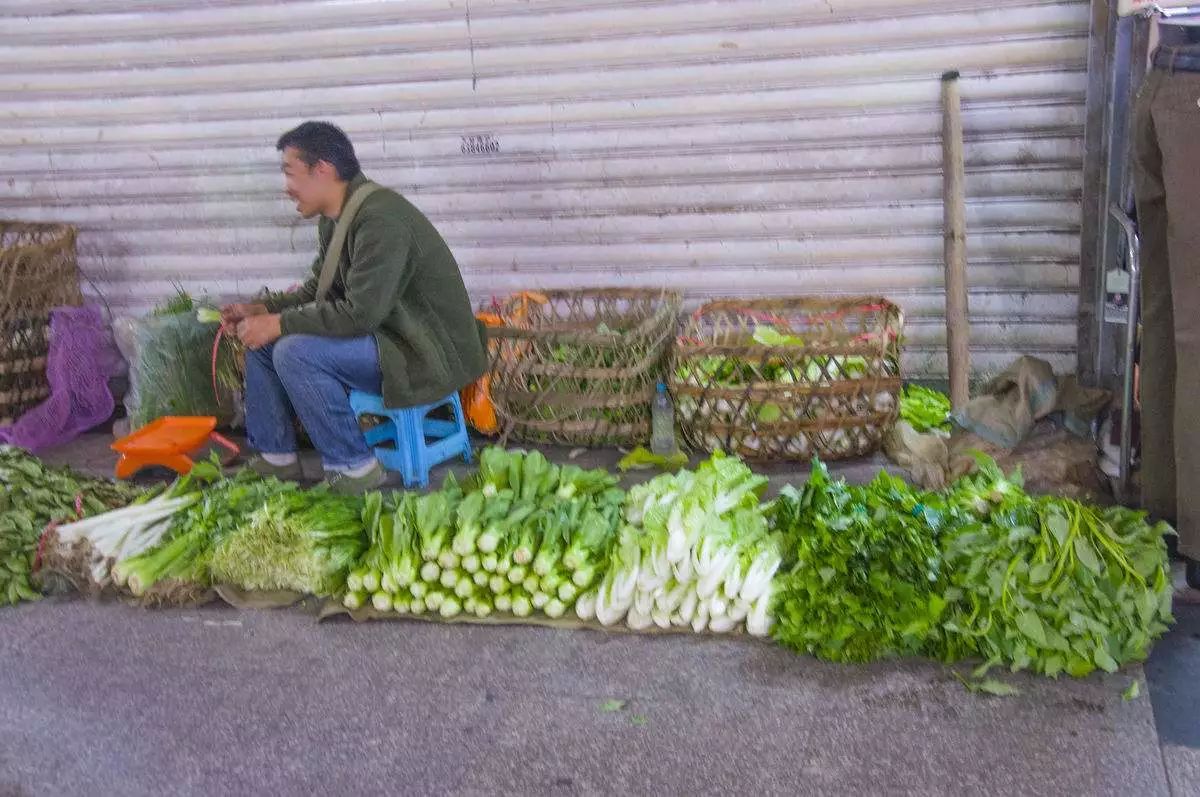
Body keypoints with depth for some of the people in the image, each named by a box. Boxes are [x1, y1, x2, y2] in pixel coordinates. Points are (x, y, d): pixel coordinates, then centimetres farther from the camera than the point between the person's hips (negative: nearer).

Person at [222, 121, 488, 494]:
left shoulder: (381, 219, -24)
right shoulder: (335, 218, 6)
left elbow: (361, 313, -30)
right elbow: (318, 290, 17)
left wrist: (279, 323, -20)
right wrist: (262, 310, 1)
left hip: (428, 351, -10)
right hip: (385, 334, 10)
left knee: (294, 353, -25)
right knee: (261, 339, 7)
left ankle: (353, 467, -11)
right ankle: (275, 456, 18)